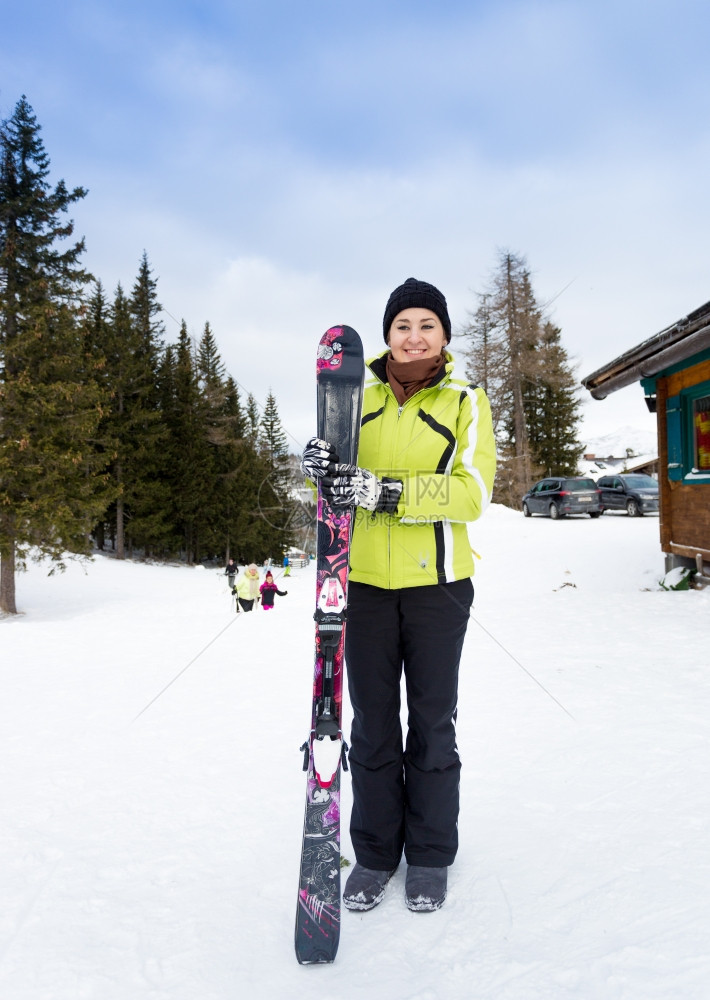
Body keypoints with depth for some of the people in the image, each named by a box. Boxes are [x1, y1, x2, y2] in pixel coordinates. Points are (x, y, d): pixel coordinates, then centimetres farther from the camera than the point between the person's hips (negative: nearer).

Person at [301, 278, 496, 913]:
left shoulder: (466, 401, 1)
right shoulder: (361, 401, 10)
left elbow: (474, 491, -12)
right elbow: (339, 482, 8)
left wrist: (387, 490, -24)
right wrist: (323, 468, -16)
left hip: (436, 582, -2)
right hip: (365, 581, 2)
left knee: (432, 723, 9)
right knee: (372, 724, 10)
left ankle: (430, 856, 26)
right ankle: (374, 853, 26)